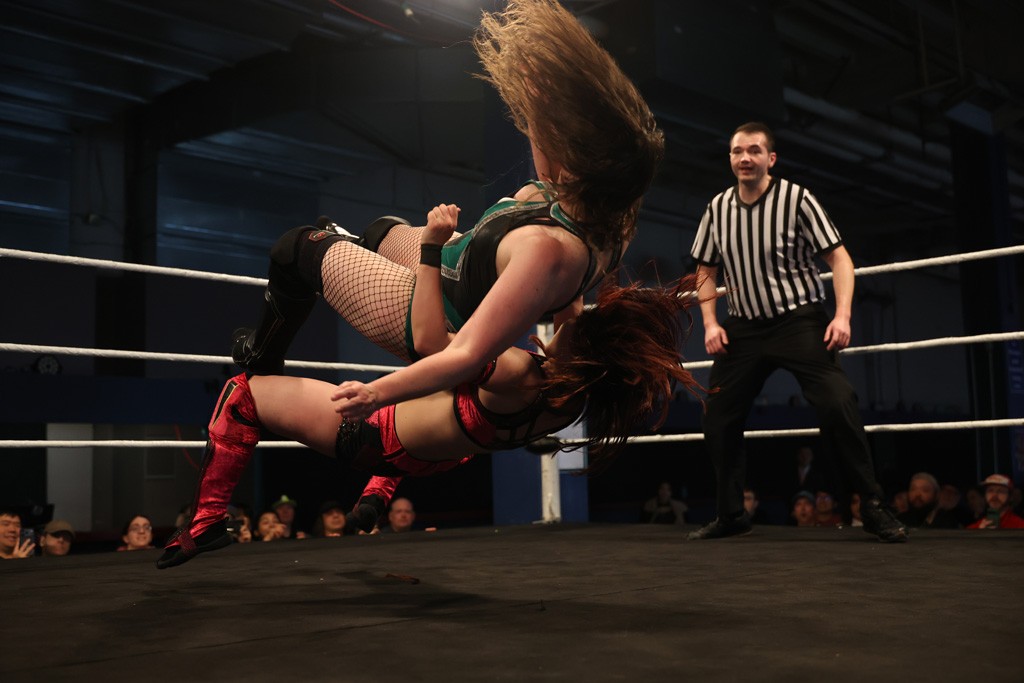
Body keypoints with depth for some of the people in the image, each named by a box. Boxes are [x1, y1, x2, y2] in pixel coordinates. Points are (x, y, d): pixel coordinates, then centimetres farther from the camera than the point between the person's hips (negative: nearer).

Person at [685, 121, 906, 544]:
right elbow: (706, 271, 16)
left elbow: (839, 258, -8)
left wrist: (842, 315, -20)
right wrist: (710, 323, 3)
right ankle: (730, 515, 17)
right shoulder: (718, 209, 4)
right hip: (744, 327, 4)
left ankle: (873, 508, -5)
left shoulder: (796, 199, -8)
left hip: (799, 319, -4)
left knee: (838, 405, -19)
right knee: (718, 418, 2)